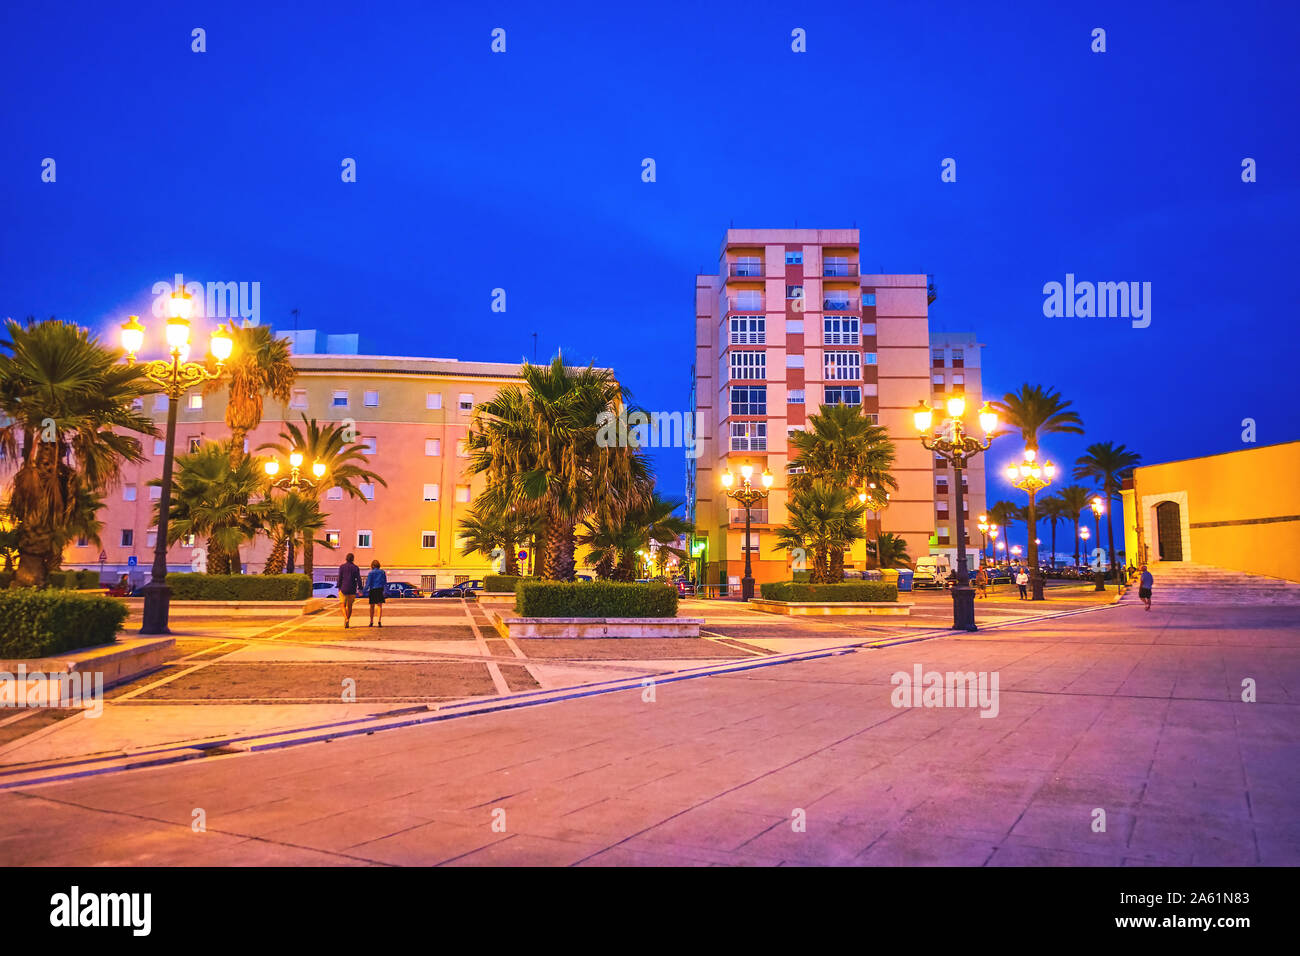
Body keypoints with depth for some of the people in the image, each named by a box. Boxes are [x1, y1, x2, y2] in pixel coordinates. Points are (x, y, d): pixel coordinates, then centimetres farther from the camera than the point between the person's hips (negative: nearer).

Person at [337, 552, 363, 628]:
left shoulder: (342, 566, -3)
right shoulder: (356, 568, -1)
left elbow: (340, 578, -4)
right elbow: (358, 579, -5)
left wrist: (339, 588, 5)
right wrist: (360, 589, -3)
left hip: (343, 589, -1)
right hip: (352, 590, 1)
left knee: (343, 605, 7)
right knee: (349, 606, 15)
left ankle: (346, 619, -16)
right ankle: (347, 622, 17)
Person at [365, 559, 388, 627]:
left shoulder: (371, 573, -5)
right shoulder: (382, 572, 3)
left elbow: (368, 582, -7)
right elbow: (385, 582, 8)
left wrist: (366, 591, -4)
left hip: (373, 590, -1)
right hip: (380, 590, 1)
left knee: (372, 606, 12)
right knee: (380, 606, 1)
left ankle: (371, 622, 20)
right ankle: (380, 620, -17)